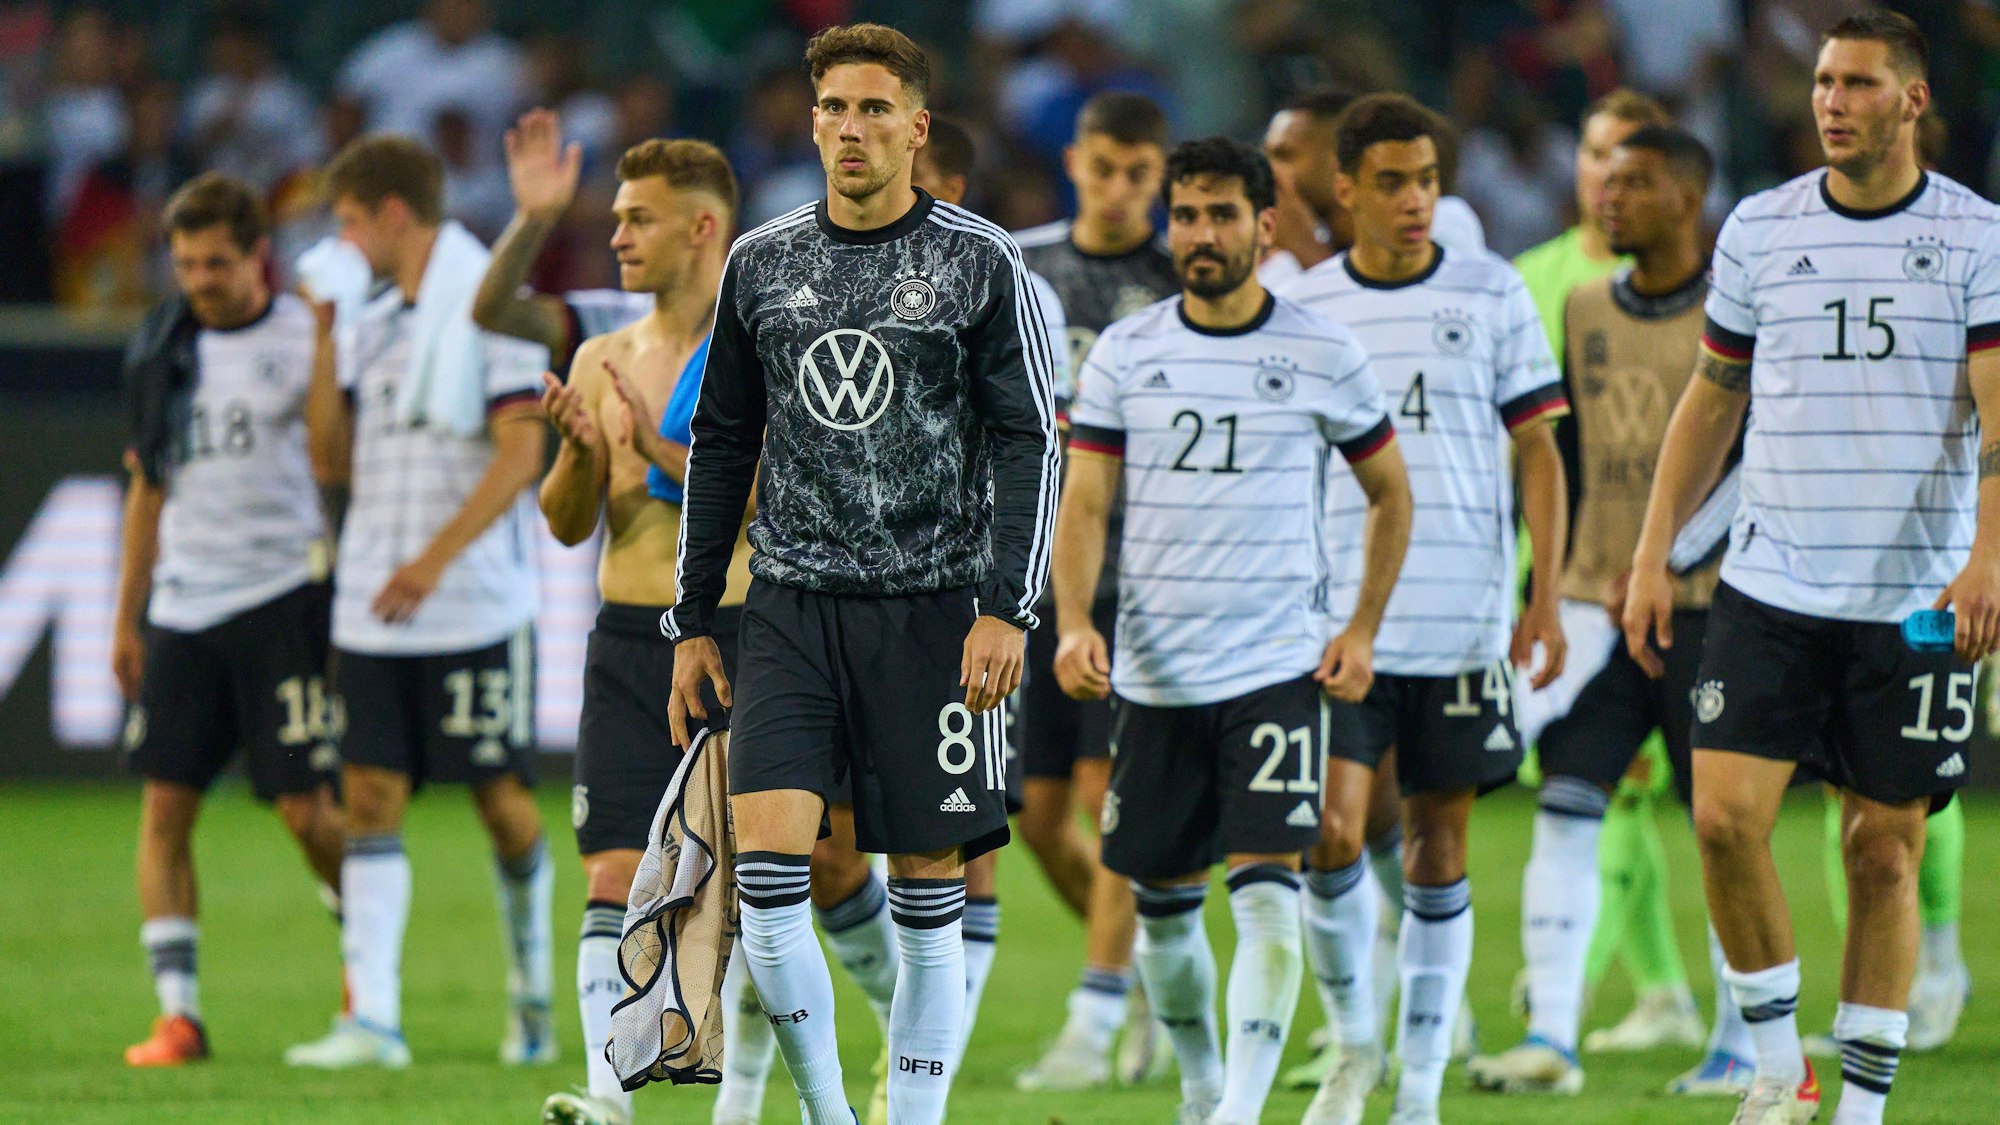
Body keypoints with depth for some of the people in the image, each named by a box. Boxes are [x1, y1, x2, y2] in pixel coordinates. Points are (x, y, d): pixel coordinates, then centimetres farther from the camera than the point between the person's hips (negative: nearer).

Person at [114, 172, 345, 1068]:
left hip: (283, 596, -5)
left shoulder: (303, 337, -4)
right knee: (164, 804, -2)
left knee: (306, 809, -5)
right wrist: (127, 618, 19)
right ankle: (177, 1011, 1)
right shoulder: (165, 352, 12)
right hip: (184, 606, 5)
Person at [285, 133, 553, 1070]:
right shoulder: (371, 324, 14)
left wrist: (435, 558, -21)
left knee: (501, 798, -1)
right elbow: (332, 460, 12)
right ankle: (372, 1019, -8)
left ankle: (532, 984, 22)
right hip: (373, 610, 6)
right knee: (371, 797, -4)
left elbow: (521, 453, -14)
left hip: (475, 606, -6)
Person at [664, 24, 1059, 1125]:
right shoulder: (762, 261, 9)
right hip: (791, 608, 2)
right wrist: (694, 619, 13)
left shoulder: (980, 263, 0)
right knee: (767, 864, -13)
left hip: (931, 609, -2)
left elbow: (1029, 442, -2)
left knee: (927, 893, 1)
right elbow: (721, 444, 16)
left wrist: (1007, 607, -11)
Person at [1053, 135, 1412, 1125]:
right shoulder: (1124, 354, 4)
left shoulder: (1324, 356, 1)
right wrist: (1074, 622, -15)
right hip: (1155, 671, 2)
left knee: (1267, 895, -15)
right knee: (1163, 902, 10)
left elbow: (1390, 494, 13)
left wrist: (1360, 631, 3)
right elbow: (1085, 504, 2)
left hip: (1281, 667, -2)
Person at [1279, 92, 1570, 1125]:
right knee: (1332, 832, -13)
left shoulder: (1490, 295, 3)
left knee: (1437, 850, 3)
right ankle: (1353, 1039, 9)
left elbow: (1536, 451, 5)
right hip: (1339, 618, 0)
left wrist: (1546, 599, -4)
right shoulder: (1302, 311, 5)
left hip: (1465, 625, 0)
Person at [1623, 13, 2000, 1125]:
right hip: (1769, 589, 2)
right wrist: (1653, 553, 10)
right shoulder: (1759, 229, 7)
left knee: (1887, 851, 2)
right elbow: (1712, 402, 16)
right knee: (1726, 815, -11)